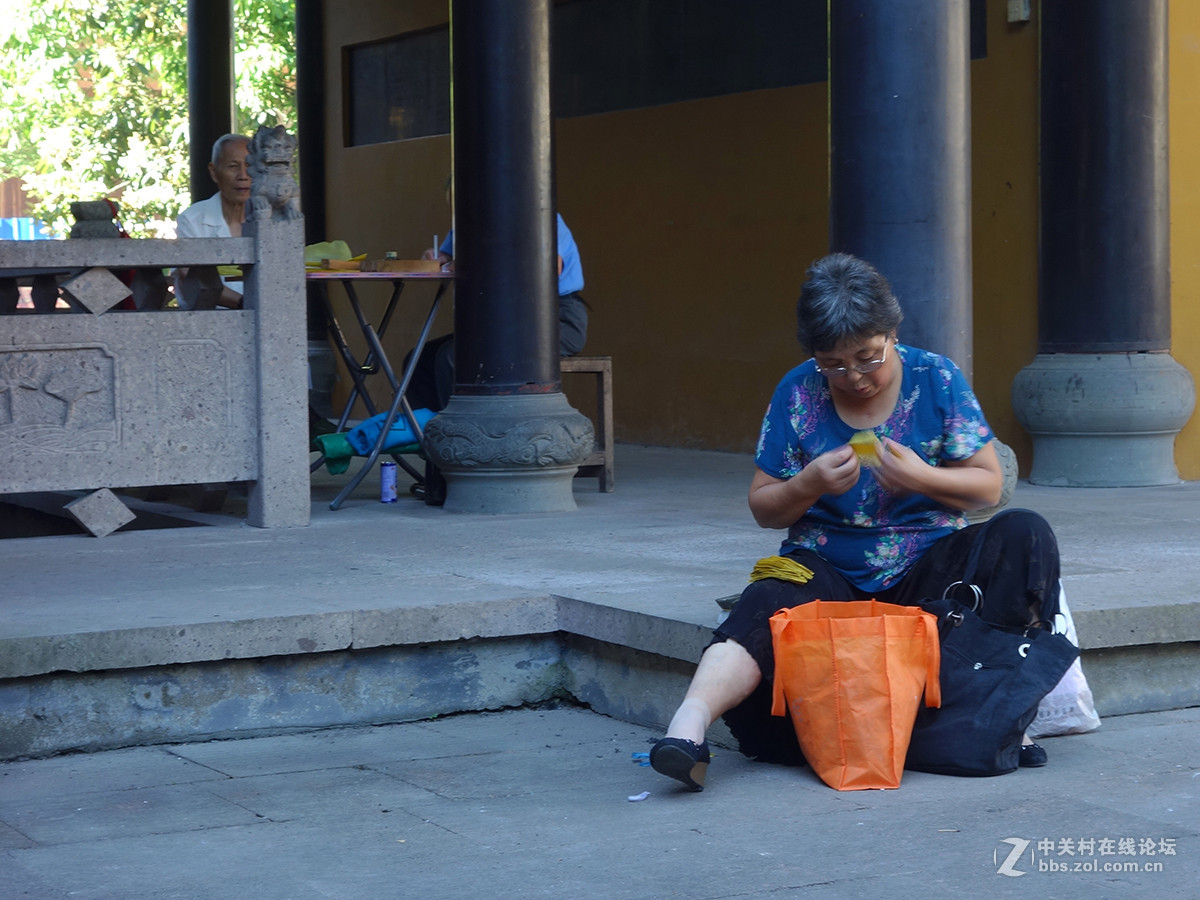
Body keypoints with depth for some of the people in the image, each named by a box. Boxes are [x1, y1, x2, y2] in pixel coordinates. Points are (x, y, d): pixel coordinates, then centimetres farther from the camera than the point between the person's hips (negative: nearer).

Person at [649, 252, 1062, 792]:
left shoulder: (936, 380, 1)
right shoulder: (798, 393, 3)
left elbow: (989, 486, 3)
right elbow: (762, 509, 7)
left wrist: (922, 478, -16)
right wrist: (809, 485, -14)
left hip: (927, 564, 1)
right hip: (827, 569, 0)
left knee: (1023, 535, -26)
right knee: (766, 606, -34)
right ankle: (688, 725, -53)